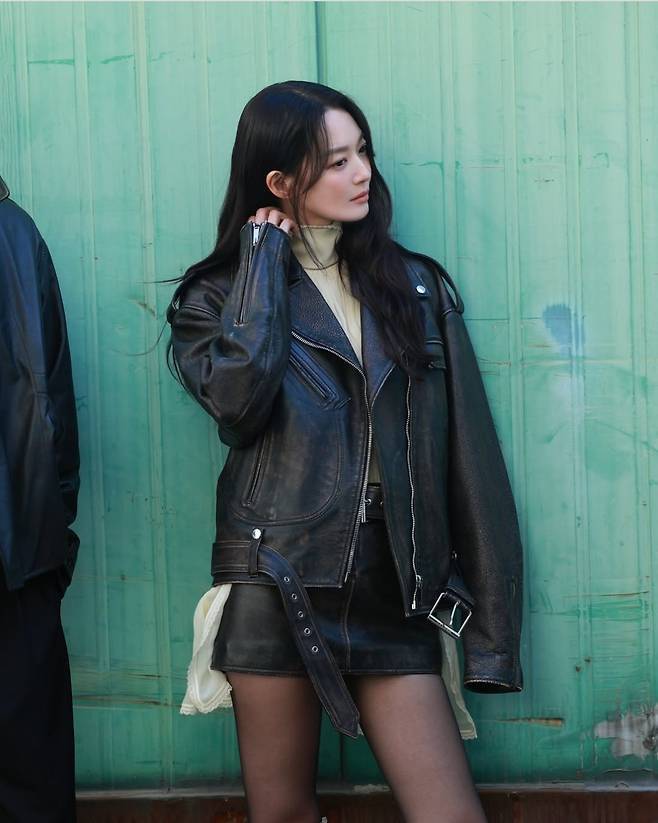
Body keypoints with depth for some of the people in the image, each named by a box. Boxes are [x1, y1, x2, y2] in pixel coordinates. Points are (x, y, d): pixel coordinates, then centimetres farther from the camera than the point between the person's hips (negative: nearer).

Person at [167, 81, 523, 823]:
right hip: (278, 587, -1)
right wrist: (264, 258, -6)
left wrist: (492, 624, 1)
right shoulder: (219, 294, 5)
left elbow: (468, 457, 7)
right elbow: (236, 400, -19)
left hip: (392, 595, 2)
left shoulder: (416, 287, 11)